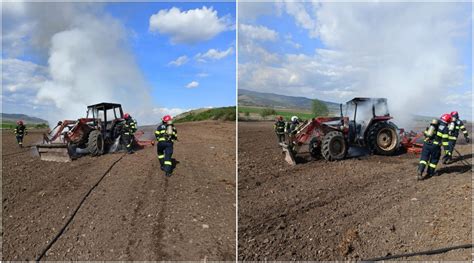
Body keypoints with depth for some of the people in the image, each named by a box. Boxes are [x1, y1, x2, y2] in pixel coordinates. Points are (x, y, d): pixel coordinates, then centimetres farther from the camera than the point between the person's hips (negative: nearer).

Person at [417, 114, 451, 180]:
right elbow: (445, 140, -8)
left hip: (426, 143, 4)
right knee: (434, 159, 17)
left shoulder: (433, 123, 12)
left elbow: (426, 133, 20)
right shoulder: (445, 128, -4)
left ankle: (420, 173, -13)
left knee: (423, 158, 3)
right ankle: (430, 173, 26)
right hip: (435, 145, -4)